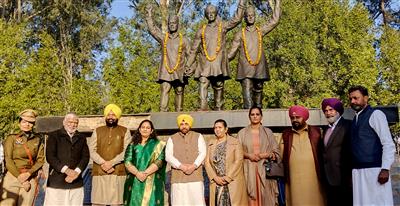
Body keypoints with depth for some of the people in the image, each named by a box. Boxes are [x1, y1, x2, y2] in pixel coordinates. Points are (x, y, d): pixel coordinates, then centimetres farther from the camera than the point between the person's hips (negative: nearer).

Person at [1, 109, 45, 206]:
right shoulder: (11, 138, 2)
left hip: (30, 179, 2)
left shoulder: (38, 140, 9)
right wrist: (20, 178, -8)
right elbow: (8, 161, -4)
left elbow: (40, 160, 4)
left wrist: (28, 173, -12)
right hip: (12, 177, -2)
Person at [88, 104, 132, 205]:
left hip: (118, 173, -1)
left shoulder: (125, 131, 7)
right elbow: (91, 150, 2)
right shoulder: (97, 131, 13)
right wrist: (103, 163, -12)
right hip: (99, 172, 2)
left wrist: (111, 162, -14)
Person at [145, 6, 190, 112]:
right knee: (164, 91, -11)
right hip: (165, 71, 0)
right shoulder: (163, 38, 12)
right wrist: (149, 15, -2)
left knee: (179, 92, 3)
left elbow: (189, 56, 10)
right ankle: (163, 112, -15)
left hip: (179, 72, 1)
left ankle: (178, 113, 12)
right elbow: (152, 29, 2)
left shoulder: (183, 40, 11)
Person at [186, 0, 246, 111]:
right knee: (203, 84, -15)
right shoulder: (201, 30, 15)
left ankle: (218, 109, 8)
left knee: (219, 87, 2)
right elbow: (193, 50, 15)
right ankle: (203, 109, -23)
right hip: (205, 63, 1)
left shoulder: (223, 26, 13)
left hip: (219, 63, 0)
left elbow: (237, 19, 0)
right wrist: (188, 65, 11)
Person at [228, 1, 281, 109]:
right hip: (245, 68, -2)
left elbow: (275, 20, 8)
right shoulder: (240, 34, 10)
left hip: (259, 68, 2)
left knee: (258, 91, 8)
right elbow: (232, 53, 10)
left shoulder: (260, 31, 13)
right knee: (247, 91, -13)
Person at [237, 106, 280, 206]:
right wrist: (248, 155, -11)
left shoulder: (268, 132, 9)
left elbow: (276, 152, 8)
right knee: (251, 198, -4)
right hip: (248, 170, 0)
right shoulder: (242, 132, 8)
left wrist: (266, 155, -10)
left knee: (266, 197, -3)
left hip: (264, 169, 1)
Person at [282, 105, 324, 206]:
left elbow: (322, 153, 6)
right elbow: (282, 155, 10)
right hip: (293, 178, 1)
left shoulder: (316, 131, 7)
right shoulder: (286, 134, 10)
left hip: (312, 177, -1)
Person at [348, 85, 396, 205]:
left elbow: (388, 144, -9)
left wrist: (385, 169, -17)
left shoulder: (375, 114, -3)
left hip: (374, 170, -6)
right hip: (357, 172, 6)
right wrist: (354, 170, 9)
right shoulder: (355, 119, 16)